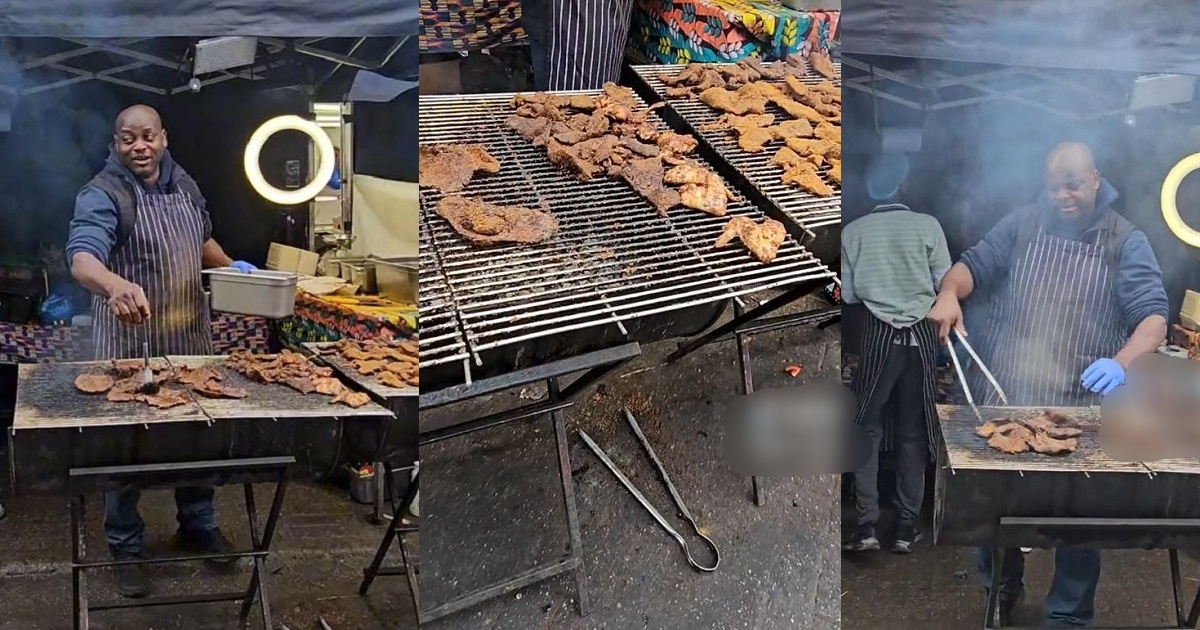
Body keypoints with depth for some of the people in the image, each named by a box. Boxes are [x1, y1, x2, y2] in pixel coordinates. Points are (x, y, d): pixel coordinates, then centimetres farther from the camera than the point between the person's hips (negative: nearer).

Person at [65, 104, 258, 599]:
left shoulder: (183, 184, 4)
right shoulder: (101, 195, -18)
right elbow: (82, 257, -36)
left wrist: (230, 266, 7)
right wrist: (116, 285, -56)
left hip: (189, 338, 6)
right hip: (130, 342, -6)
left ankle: (199, 527, 35)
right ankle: (125, 548, 19)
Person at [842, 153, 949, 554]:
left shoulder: (853, 232, -3)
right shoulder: (927, 226, -4)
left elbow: (847, 294, 1)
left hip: (879, 334, -1)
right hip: (919, 334, 1)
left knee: (867, 427, 7)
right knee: (913, 431, 8)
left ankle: (867, 525, -3)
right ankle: (906, 527, 9)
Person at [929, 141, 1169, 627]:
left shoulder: (1126, 242, 0)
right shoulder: (1022, 225, 6)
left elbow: (1154, 315, -8)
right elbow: (974, 264, 9)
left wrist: (1122, 362, -28)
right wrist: (949, 293, -15)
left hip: (1081, 407, -2)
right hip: (1002, 394, 2)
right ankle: (1001, 587, 34)